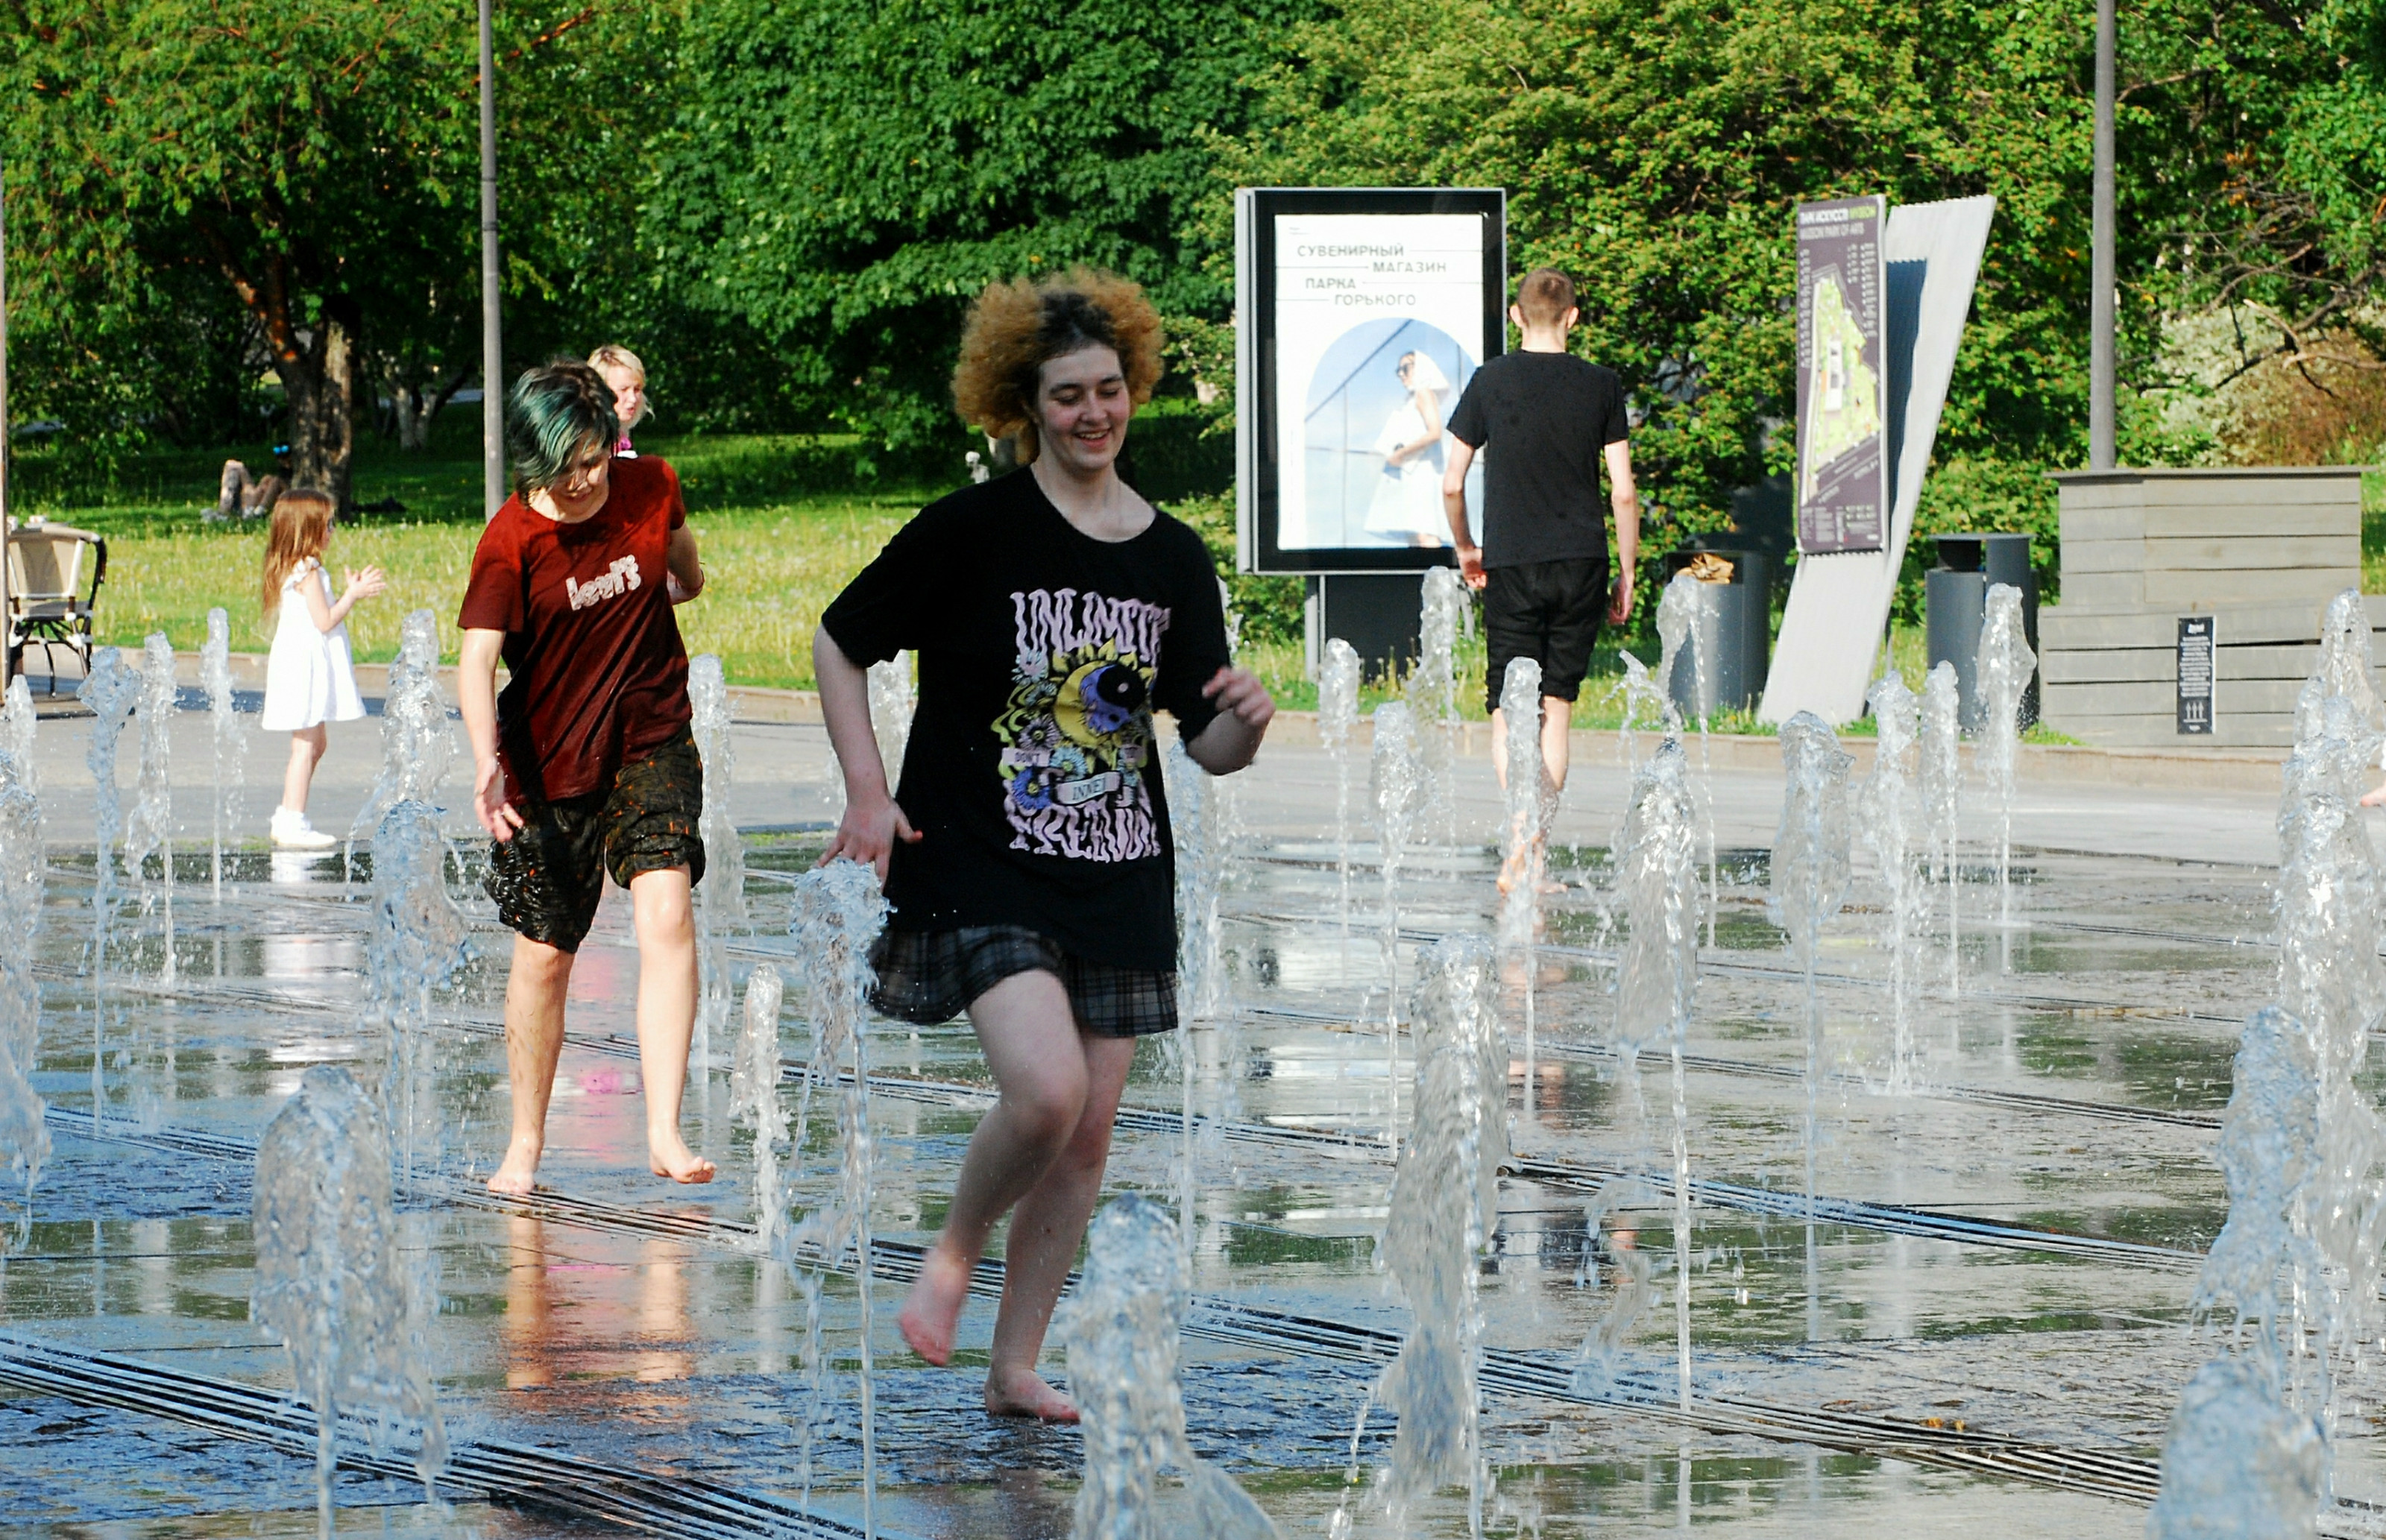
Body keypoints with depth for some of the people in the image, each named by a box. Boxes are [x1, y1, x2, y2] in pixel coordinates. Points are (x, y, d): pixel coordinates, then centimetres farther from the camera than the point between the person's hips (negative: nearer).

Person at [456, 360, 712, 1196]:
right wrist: (487, 761, -44)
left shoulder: (651, 488, -7)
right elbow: (477, 657, -29)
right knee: (543, 957, 6)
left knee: (666, 914, -20)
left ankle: (665, 1134, -23)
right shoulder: (511, 540, -18)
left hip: (651, 742, 1)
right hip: (549, 761, -1)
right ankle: (526, 1146, 24)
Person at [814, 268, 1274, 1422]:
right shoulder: (973, 531, -7)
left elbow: (1209, 748, 7)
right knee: (1046, 1092, -23)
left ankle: (1015, 1367, 18)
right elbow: (839, 644, 2)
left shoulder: (1174, 560, 6)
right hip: (981, 868, -5)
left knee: (1089, 1133, 4)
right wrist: (869, 794, -7)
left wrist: (1245, 720, -16)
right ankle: (953, 1252, 6)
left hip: (1121, 881, 5)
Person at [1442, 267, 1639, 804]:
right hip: (1582, 562, 2)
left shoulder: (1491, 381, 0)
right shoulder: (1602, 385, 3)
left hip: (1511, 563, -2)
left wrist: (1465, 549, 19)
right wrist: (1626, 574, 12)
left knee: (1508, 712, -3)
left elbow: (1451, 484, 2)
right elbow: (1624, 491, 3)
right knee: (1558, 706, 12)